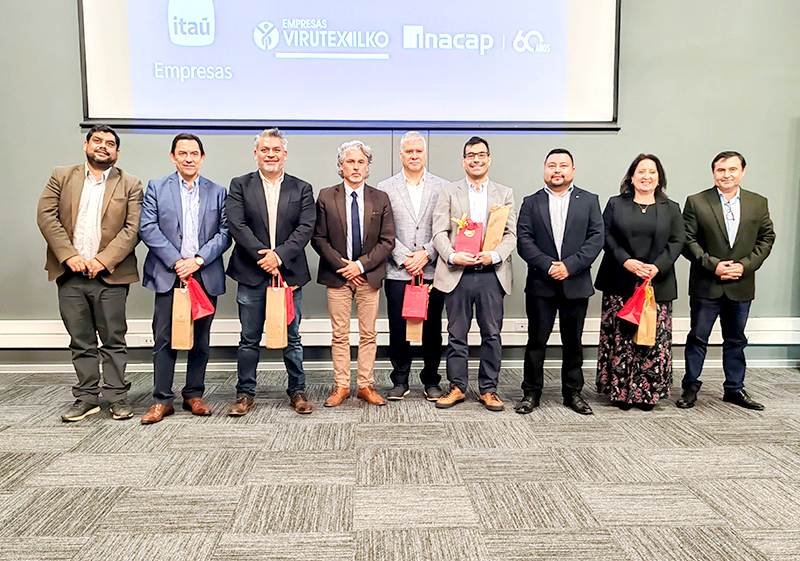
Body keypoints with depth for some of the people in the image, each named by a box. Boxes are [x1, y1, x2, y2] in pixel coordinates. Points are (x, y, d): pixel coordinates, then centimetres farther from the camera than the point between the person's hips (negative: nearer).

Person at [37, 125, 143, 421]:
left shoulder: (130, 185, 5)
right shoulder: (62, 177, 11)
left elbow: (133, 228, -4)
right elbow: (46, 216, 2)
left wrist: (103, 260, -13)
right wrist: (69, 255, -10)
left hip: (110, 275, -2)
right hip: (70, 274, 2)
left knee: (113, 340, 3)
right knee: (81, 341, 9)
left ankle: (117, 397, 13)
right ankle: (87, 397, 19)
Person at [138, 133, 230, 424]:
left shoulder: (218, 192, 10)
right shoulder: (156, 187, 7)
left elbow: (224, 233, 2)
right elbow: (147, 228, -2)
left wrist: (198, 260, -11)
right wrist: (175, 261, -11)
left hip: (205, 276, 1)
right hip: (168, 275, -1)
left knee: (200, 340, 8)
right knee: (164, 340, 0)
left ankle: (194, 395, 21)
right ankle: (162, 400, 10)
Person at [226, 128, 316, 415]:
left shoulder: (302, 189, 8)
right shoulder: (240, 185, 6)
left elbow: (305, 228, -3)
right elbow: (237, 225, -5)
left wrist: (279, 256, -15)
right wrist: (262, 256, -15)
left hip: (289, 273, 1)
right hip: (251, 273, 0)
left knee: (292, 338, 8)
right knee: (249, 339, 8)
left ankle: (297, 391, 21)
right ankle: (245, 394, 20)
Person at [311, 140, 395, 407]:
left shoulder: (380, 199, 5)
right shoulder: (326, 197, 3)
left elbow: (387, 241, 1)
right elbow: (318, 238, 1)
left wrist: (361, 264, -9)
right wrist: (341, 265, -10)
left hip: (369, 275, 1)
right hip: (337, 275, -1)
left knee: (368, 334, 6)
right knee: (339, 335, 5)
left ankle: (365, 385, 16)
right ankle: (341, 386, 15)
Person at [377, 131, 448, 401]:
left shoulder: (442, 187, 8)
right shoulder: (385, 187, 8)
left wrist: (426, 254, -10)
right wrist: (403, 258, -8)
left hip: (432, 270, 0)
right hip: (398, 271, 0)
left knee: (432, 328, 6)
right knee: (398, 327, 4)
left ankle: (431, 380, 20)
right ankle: (400, 380, 18)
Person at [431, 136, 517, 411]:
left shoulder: (505, 194, 12)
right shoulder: (449, 192, 9)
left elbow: (511, 234, 5)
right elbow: (439, 232, 1)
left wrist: (495, 255, -13)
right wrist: (452, 256, -16)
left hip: (491, 274, 1)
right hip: (457, 273, -1)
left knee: (491, 334, 5)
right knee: (457, 334, 6)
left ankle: (488, 389, 18)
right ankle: (457, 386, 19)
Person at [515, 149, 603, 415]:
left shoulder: (589, 201, 8)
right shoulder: (531, 203, 7)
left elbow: (596, 238, -2)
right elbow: (523, 240, -3)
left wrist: (569, 266, -14)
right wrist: (548, 265, -15)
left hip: (576, 283, 1)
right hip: (540, 284, 0)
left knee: (573, 341, 11)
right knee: (536, 340, 4)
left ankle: (573, 392, 23)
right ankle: (531, 392, 15)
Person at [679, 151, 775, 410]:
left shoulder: (758, 203, 6)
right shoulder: (696, 202, -3)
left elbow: (766, 238, 5)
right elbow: (688, 241, -7)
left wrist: (745, 265, -9)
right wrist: (713, 265, -16)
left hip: (741, 285, 3)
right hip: (706, 284, -3)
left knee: (736, 339, 14)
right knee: (698, 338, 5)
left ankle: (735, 388, 28)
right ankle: (690, 387, 18)